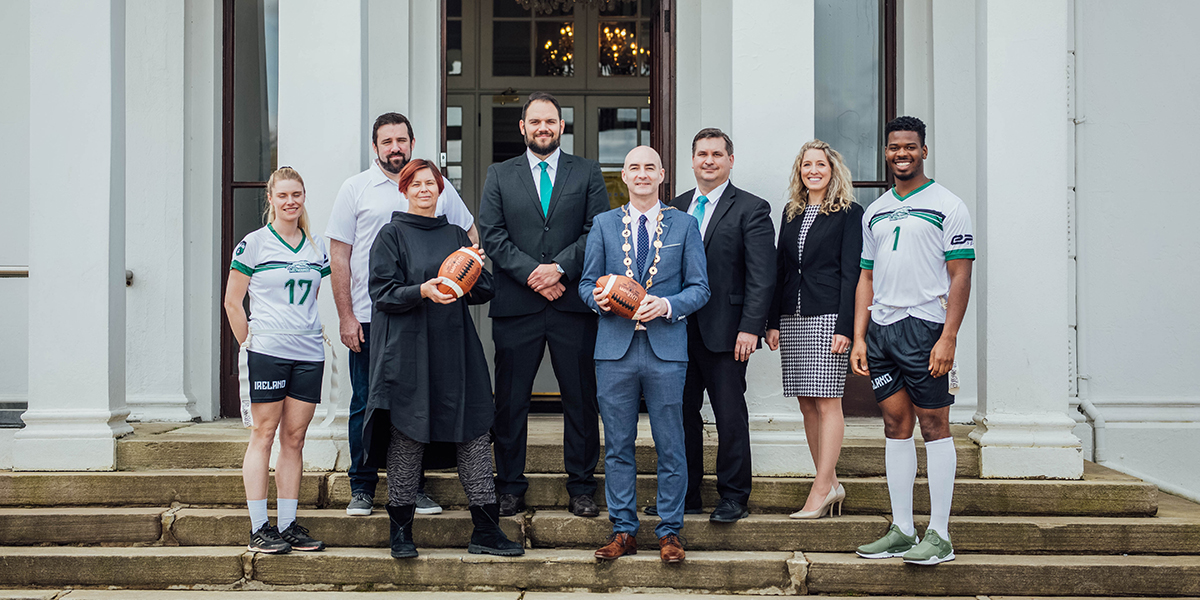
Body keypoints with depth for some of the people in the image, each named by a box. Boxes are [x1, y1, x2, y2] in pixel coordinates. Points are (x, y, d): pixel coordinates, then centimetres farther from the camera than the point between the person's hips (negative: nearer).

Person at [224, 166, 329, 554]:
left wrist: (305, 332, 13)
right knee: (264, 433, -2)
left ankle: (288, 526, 12)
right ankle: (259, 528, 3)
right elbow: (232, 302, 1)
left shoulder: (315, 249, 12)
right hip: (266, 352, -4)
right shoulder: (253, 244, 0)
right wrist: (250, 345, -1)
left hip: (309, 353, 4)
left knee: (294, 438, 6)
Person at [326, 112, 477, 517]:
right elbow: (339, 256, 2)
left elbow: (471, 238, 17)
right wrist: (345, 315, -5)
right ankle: (362, 489, 16)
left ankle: (415, 488, 17)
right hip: (368, 317, -1)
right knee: (366, 405, 4)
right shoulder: (355, 189, 5)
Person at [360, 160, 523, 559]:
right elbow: (384, 294, -5)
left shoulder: (456, 236, 16)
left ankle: (485, 531, 4)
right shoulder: (392, 235, 4)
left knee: (476, 434, -1)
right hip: (409, 351, -3)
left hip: (456, 351, 4)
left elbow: (485, 290, 13)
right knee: (407, 435, -1)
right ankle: (401, 531, 12)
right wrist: (423, 291, -22)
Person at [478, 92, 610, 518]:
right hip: (516, 305, 0)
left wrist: (560, 268, -13)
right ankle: (510, 488, 16)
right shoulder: (499, 175, 11)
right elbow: (491, 235, 1)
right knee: (510, 400, 4)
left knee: (581, 399, 5)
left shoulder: (587, 172, 10)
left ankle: (582, 487, 16)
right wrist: (532, 273, -11)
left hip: (573, 303, 0)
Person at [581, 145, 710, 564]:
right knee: (617, 446, 6)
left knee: (670, 446, 3)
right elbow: (586, 282, 12)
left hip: (666, 348, -1)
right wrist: (599, 298, -10)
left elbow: (699, 287, 5)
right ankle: (623, 530, 16)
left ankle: (669, 532, 14)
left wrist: (667, 305, -13)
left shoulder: (684, 225, 8)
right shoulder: (604, 224, 11)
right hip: (615, 347, 1)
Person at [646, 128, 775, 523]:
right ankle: (685, 495, 22)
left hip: (725, 331, -5)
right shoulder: (676, 208, 13)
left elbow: (761, 276, -8)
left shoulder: (751, 209, -2)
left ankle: (734, 498, 14)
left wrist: (750, 328, -16)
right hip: (679, 328, 5)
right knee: (682, 412, 10)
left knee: (730, 416, 2)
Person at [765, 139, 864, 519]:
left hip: (827, 316, -6)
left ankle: (821, 490, -2)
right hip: (792, 318, 6)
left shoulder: (849, 214, -1)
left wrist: (844, 327, -14)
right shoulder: (791, 213, 16)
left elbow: (851, 272, -7)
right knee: (807, 404, 6)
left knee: (827, 402, -6)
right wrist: (773, 321, 9)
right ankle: (830, 484, 15)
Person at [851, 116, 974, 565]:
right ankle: (902, 531, 14)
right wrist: (859, 338, 9)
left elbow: (960, 276, -6)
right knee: (896, 426, 8)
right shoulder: (875, 212, 17)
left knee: (933, 424, -3)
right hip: (880, 329, 6)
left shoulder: (947, 206, 0)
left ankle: (939, 535, 3)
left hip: (924, 326, -5)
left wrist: (948, 338, -15)